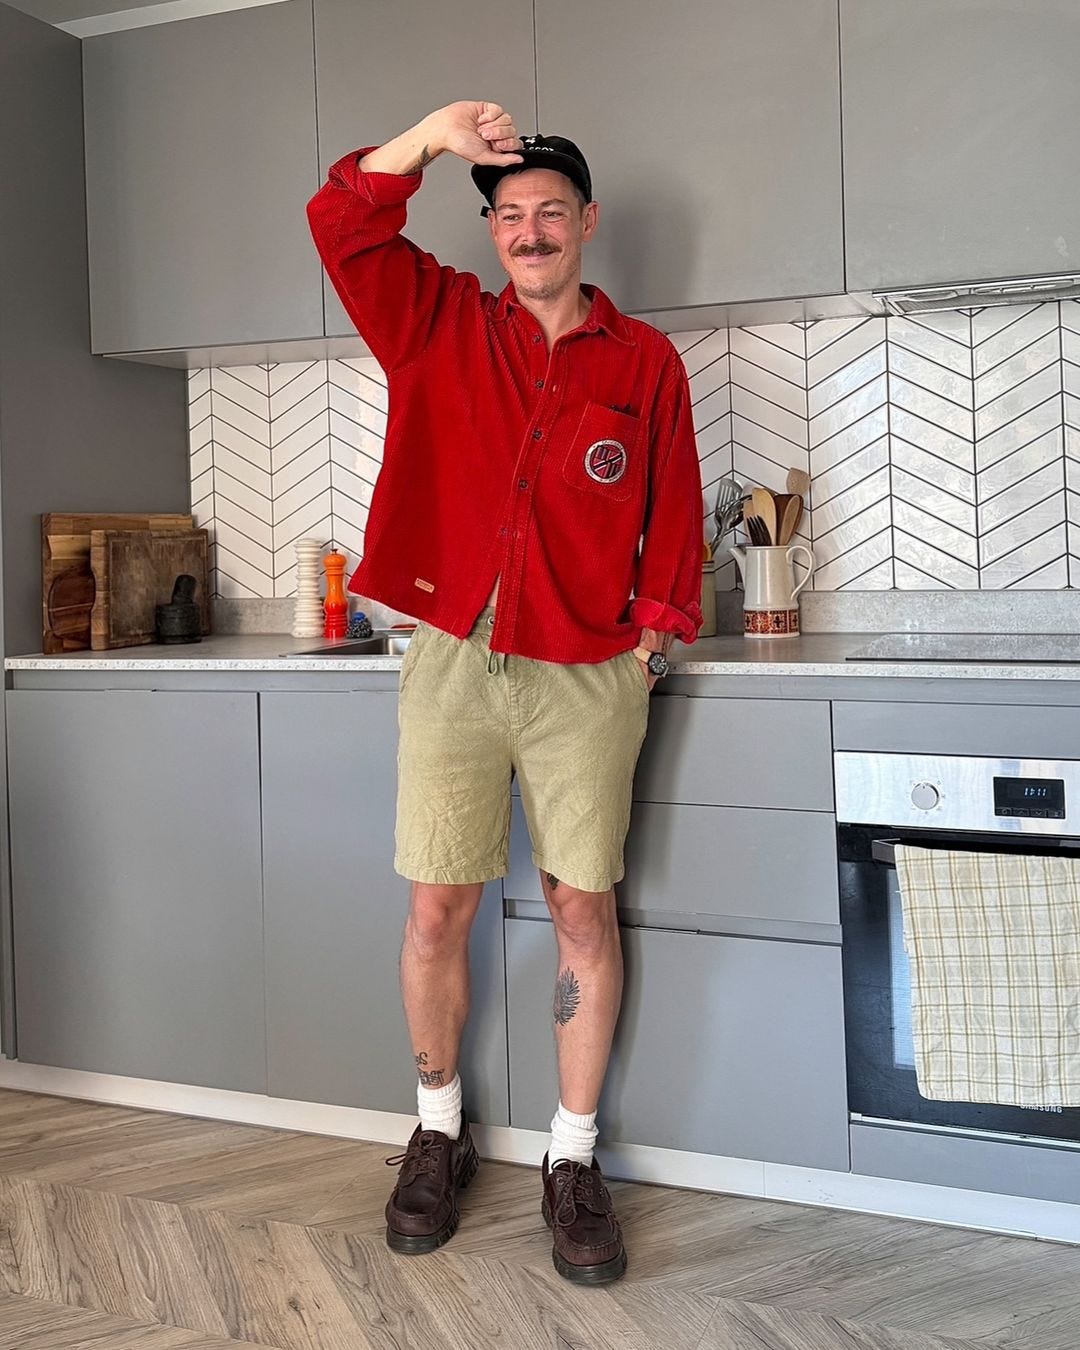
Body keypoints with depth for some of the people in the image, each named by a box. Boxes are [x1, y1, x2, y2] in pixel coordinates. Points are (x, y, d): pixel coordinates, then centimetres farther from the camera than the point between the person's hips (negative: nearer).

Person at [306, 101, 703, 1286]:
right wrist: (428, 138, -13)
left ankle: (573, 1159, 17)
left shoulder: (644, 361, 8)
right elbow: (340, 225, -1)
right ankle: (439, 1131, 25)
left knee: (583, 909, 4)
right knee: (438, 907, 4)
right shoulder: (441, 324, 9)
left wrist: (656, 629, 0)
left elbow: (674, 515, 8)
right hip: (452, 664, 1)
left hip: (587, 676, 0)